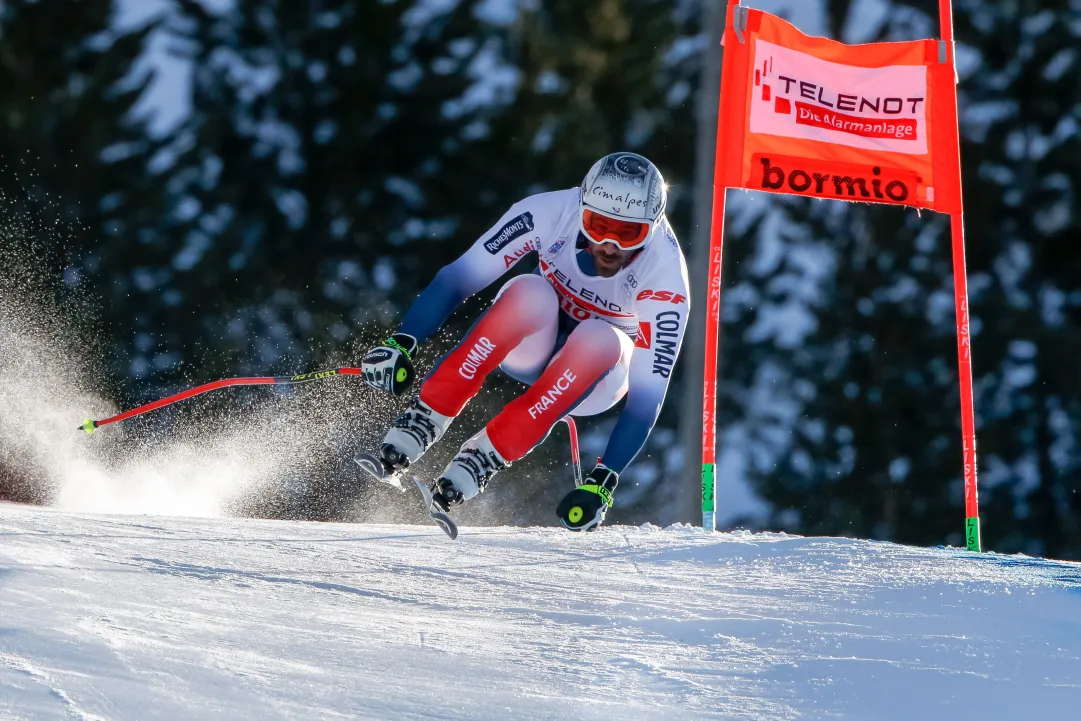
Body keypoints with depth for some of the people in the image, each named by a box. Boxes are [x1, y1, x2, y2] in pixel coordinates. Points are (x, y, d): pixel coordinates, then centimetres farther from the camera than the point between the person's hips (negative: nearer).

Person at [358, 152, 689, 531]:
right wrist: (401, 345, -34)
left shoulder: (666, 278, -29)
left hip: (595, 371, 0)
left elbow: (647, 395, -29)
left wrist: (603, 483, -36)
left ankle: (487, 456, -30)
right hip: (531, 343, 1)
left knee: (599, 340, -38)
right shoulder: (551, 213, -27)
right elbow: (457, 279, -22)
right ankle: (426, 417, -27)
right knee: (531, 293, -36)